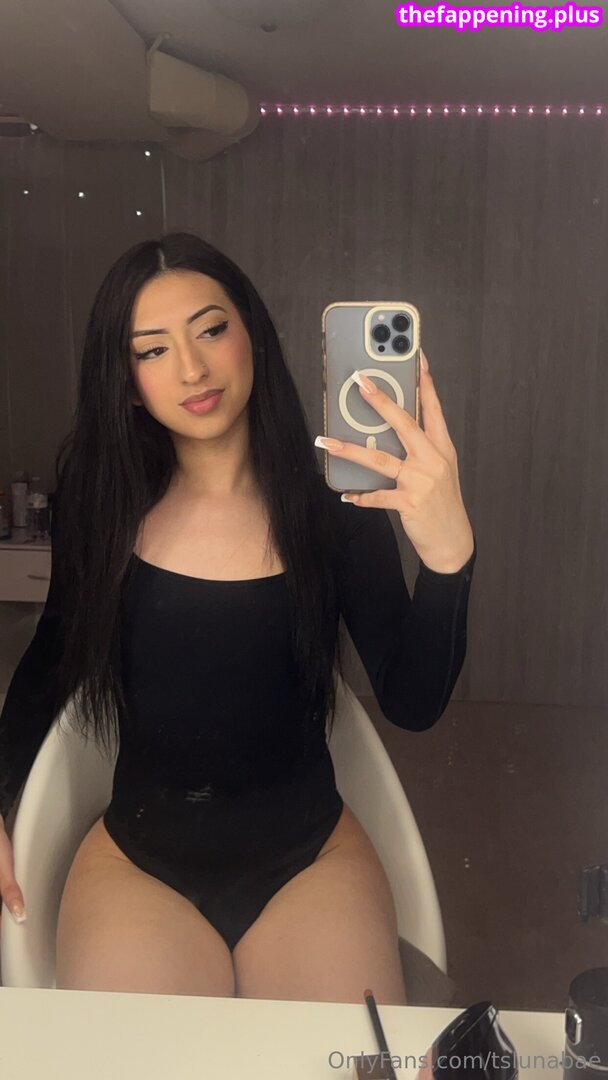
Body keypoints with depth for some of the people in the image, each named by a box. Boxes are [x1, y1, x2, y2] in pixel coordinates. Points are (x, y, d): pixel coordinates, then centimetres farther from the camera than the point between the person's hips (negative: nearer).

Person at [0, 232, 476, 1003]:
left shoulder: (335, 501, -10)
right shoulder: (101, 501, -5)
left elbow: (412, 705, -17)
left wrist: (446, 555, -34)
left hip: (310, 859, 0)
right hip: (137, 859, 1)